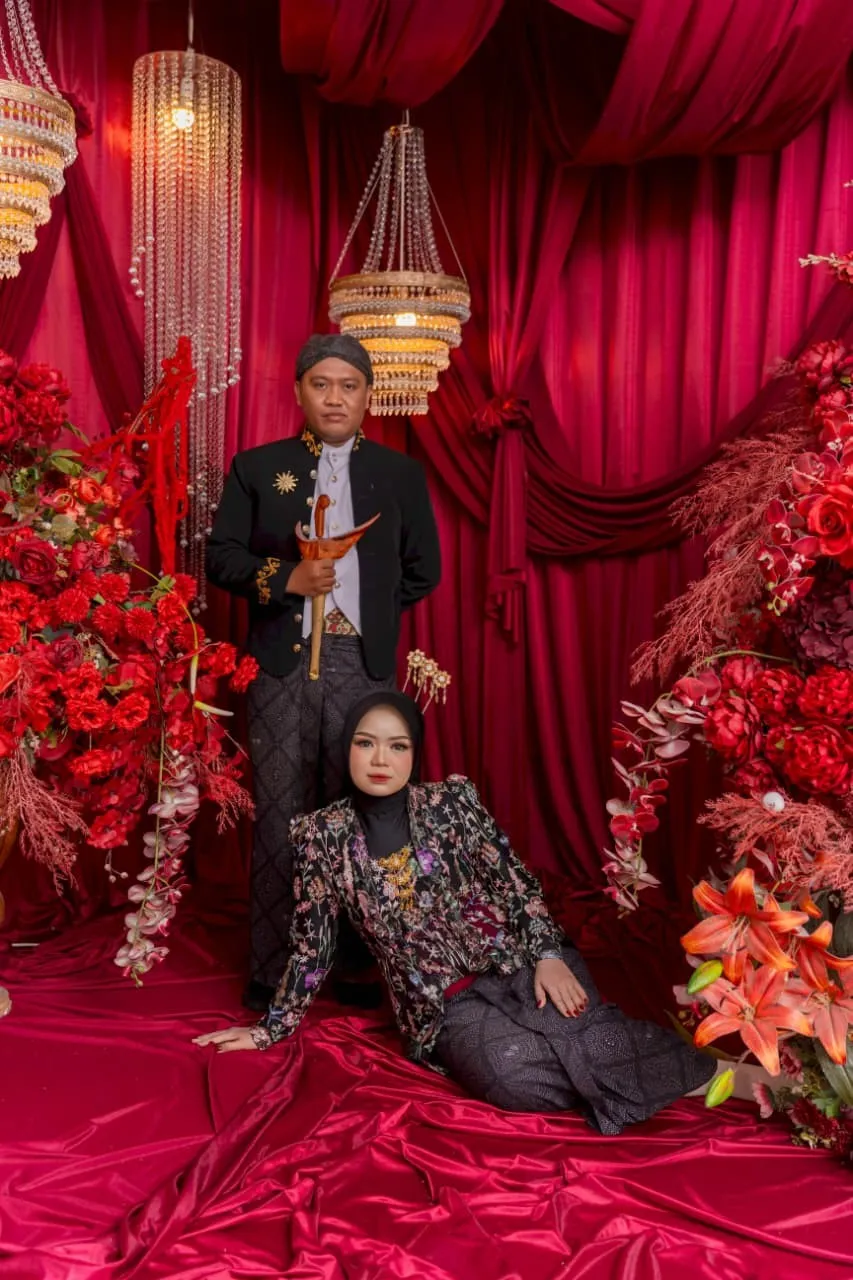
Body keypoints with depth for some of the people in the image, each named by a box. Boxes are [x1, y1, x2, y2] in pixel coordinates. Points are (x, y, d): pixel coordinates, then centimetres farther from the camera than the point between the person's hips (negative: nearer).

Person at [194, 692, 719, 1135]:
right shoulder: (323, 834, 0)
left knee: (578, 1035, -31)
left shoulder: (453, 799, -1)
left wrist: (549, 956, -14)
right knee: (515, 1073, -30)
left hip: (516, 963, 0)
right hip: (444, 1007, 0)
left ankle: (715, 1074, -7)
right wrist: (272, 1028, 10)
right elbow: (313, 946, 7)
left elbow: (515, 881, 0)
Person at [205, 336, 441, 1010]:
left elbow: (423, 570, 14)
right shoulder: (256, 468, 9)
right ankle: (272, 969, 11)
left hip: (363, 665, 1)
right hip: (282, 664, 0)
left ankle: (352, 962, 16)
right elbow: (222, 556, 4)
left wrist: (365, 608, 8)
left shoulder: (402, 474, 11)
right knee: (279, 817, 2)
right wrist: (288, 579, -12)